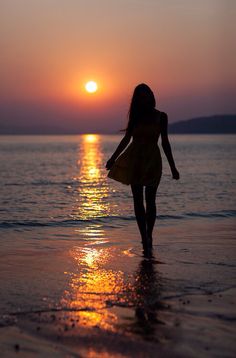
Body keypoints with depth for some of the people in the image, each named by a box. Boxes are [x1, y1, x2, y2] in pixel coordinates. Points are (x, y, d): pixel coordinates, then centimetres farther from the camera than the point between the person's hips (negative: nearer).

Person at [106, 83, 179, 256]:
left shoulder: (161, 117, 1)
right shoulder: (136, 116, 7)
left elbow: (165, 142, 5)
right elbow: (127, 139, 12)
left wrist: (173, 167, 3)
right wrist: (113, 157, 6)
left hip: (152, 160, -2)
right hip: (134, 160, 2)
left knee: (150, 200, 1)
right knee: (138, 200, -2)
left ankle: (148, 237, 13)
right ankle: (145, 239, 1)